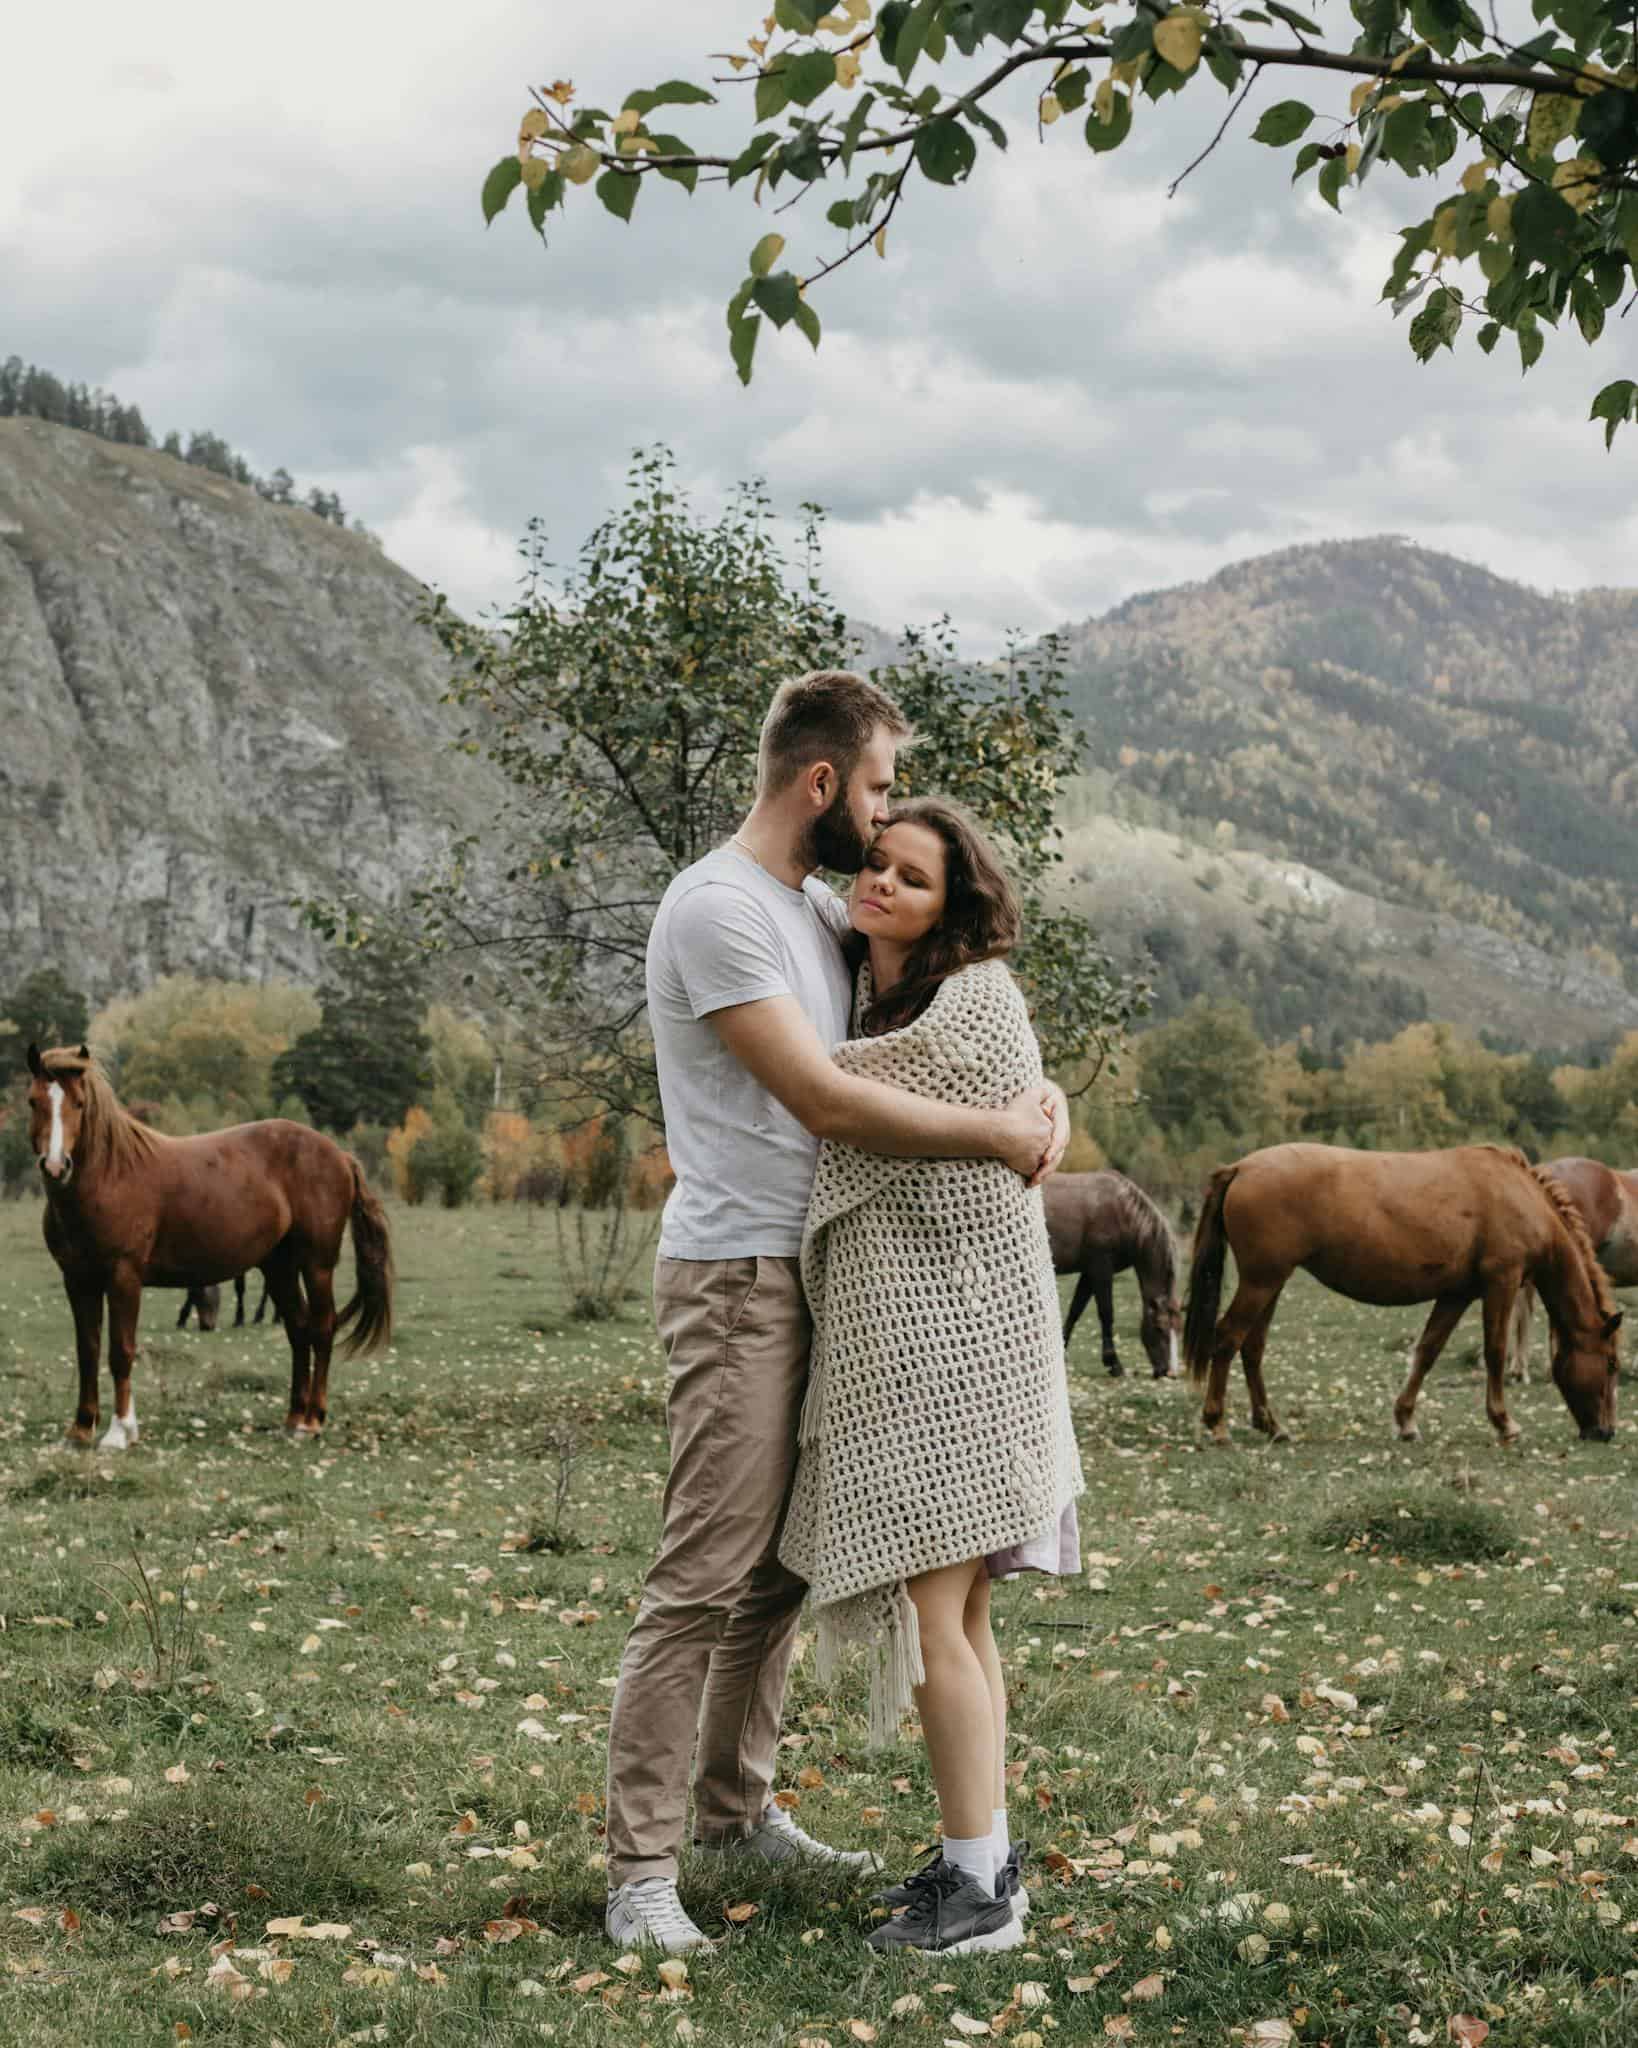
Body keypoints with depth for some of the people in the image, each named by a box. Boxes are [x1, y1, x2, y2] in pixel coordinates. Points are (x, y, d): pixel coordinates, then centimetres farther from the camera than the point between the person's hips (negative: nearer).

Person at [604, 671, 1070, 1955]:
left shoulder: (823, 909, 17)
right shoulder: (716, 907, -14)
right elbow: (821, 1099, -20)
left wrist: (1039, 1095, 0)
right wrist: (994, 1136, -17)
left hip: (814, 1275, 9)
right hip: (736, 1277, -9)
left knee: (784, 1567, 14)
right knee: (707, 1578, -9)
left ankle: (736, 1809, 26)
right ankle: (640, 1870, -4)